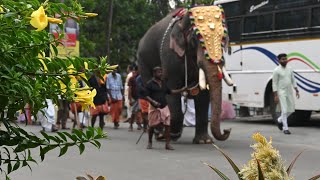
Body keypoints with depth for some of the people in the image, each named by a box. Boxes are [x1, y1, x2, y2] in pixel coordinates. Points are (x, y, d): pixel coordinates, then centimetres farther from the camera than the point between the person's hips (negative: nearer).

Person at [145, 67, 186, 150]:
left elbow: (169, 92, 24)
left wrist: (181, 90, 17)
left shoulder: (163, 83, 15)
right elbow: (147, 96, -7)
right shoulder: (150, 84, -3)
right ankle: (150, 142, 24)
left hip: (164, 107, 5)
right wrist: (153, 102, -24)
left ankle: (168, 144, -5)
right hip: (154, 108, -4)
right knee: (152, 126, 4)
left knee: (167, 125, -7)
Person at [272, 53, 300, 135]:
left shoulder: (289, 69, 9)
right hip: (281, 93, -6)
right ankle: (285, 128, 0)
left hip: (289, 92, 6)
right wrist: (275, 96, -14)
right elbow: (274, 83, -9)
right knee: (284, 111, -8)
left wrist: (296, 91, 6)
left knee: (291, 110, 10)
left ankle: (280, 120, 32)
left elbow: (293, 80, 14)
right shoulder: (277, 70, -9)